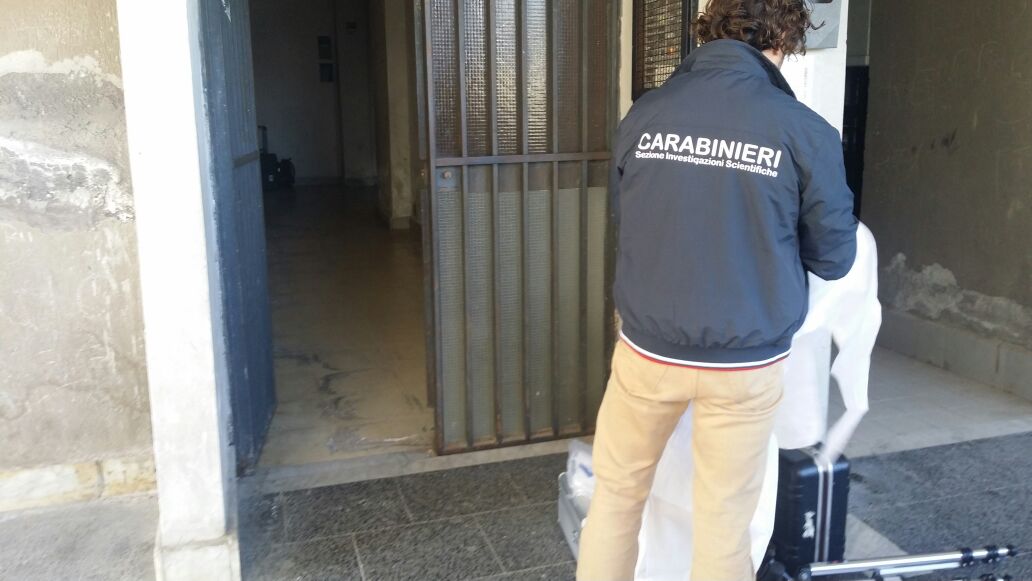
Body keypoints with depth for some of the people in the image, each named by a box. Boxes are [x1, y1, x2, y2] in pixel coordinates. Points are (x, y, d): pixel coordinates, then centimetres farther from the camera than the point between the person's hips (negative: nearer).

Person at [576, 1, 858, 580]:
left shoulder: (643, 115, -5)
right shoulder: (804, 130, -12)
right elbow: (835, 257, -1)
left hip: (649, 350, 2)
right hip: (745, 363, -1)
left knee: (617, 493, 21)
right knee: (724, 521, 15)